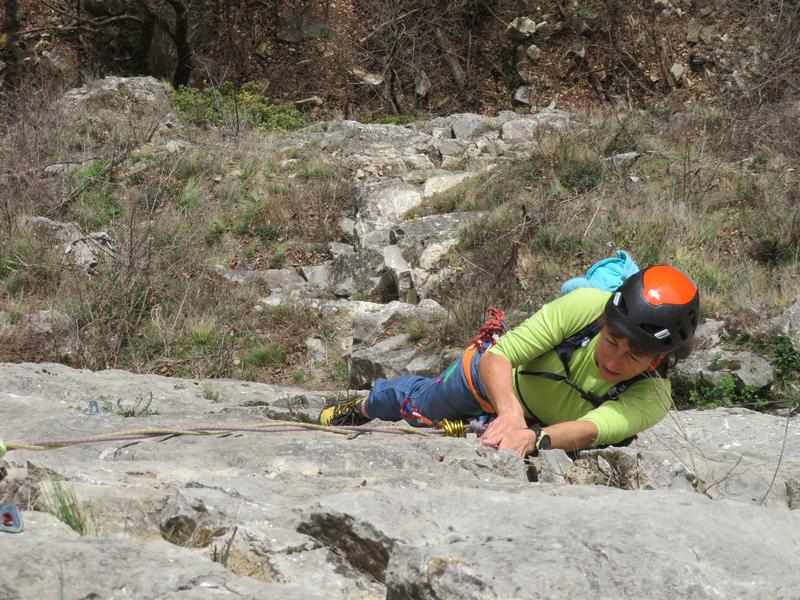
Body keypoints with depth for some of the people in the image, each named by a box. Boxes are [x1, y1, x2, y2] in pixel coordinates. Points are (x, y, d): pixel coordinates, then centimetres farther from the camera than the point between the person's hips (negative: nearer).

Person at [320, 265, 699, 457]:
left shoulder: (652, 400, -39)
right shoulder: (587, 305, -40)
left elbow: (590, 431, -55)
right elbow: (497, 356, -39)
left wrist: (533, 437, -75)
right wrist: (510, 411, -58)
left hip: (547, 426, 0)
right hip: (496, 378, 0)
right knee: (419, 405, 23)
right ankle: (366, 405, 57)